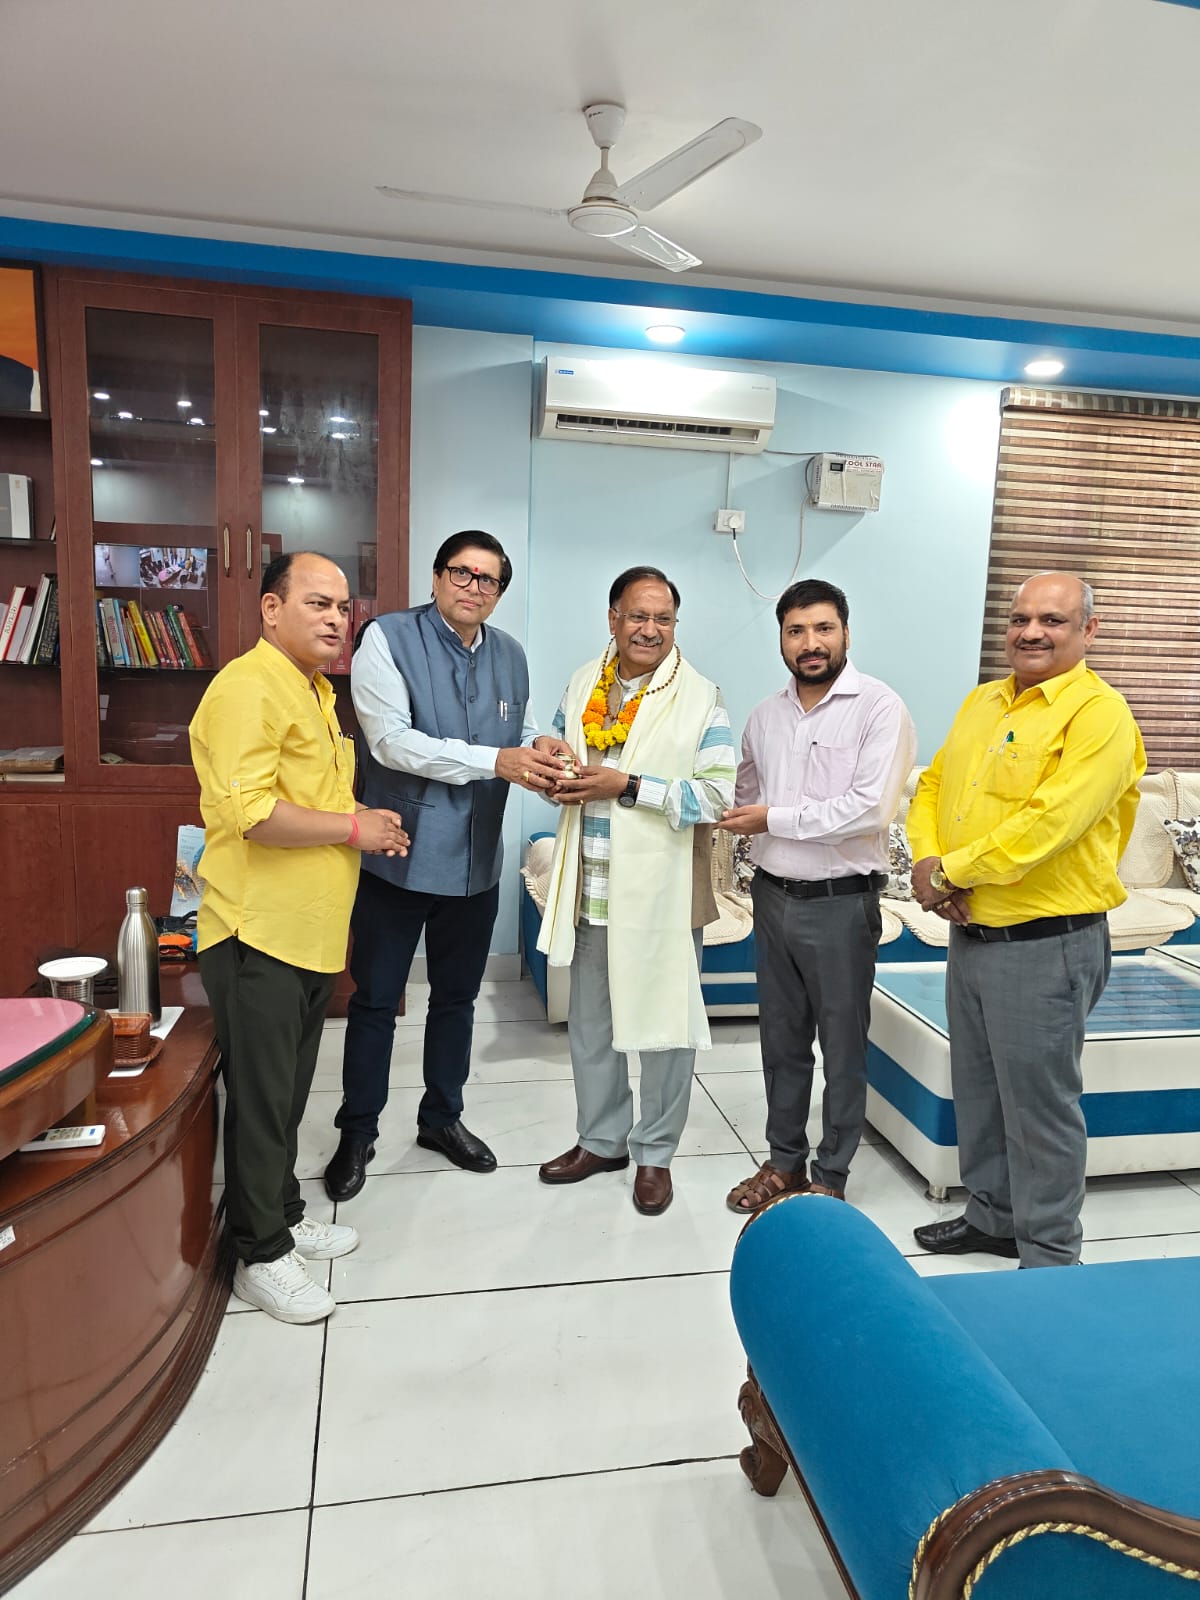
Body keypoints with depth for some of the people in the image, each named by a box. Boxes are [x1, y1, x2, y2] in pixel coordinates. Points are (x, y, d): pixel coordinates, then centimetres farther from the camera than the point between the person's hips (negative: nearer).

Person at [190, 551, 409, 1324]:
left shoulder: (318, 691, 16)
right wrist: (354, 827, -16)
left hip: (312, 934, 9)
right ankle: (262, 1255, 20)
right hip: (259, 934, -9)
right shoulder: (247, 687, -16)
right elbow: (249, 811, -26)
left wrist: (369, 823, 8)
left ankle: (285, 1215, 37)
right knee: (261, 1099, 4)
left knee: (290, 1092, 21)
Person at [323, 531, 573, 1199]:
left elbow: (525, 737, 12)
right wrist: (495, 760, -27)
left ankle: (443, 1116, 38)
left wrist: (544, 754, -13)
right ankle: (358, 1133, 28)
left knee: (457, 996, 19)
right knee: (376, 1001, 9)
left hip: (476, 860, 5)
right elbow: (390, 741, -21)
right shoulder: (388, 639, -11)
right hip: (399, 855, -5)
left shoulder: (511, 655, 7)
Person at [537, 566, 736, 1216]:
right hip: (590, 890, 5)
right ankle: (601, 1140, 37)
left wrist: (626, 786, -21)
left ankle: (655, 1153, 28)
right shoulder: (583, 684, 8)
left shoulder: (700, 698, -8)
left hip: (660, 892, -5)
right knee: (588, 1024, 17)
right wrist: (556, 771, -6)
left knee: (664, 1026, 8)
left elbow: (716, 796, -15)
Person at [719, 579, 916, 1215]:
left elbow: (869, 809, -21)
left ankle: (830, 1177, 25)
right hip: (772, 895, 6)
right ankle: (785, 1160, 33)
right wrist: (753, 841, 3)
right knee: (782, 1039, 16)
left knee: (842, 1047, 8)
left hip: (841, 902, -5)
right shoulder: (764, 715, 8)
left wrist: (774, 819, -15)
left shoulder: (879, 708, -11)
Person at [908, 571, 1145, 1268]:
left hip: (1046, 946, -8)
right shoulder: (983, 701, 11)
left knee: (1041, 1104, 5)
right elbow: (932, 785, 13)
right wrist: (927, 860, -6)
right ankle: (992, 1216, 40)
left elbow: (1050, 821, -24)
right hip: (970, 934, 8)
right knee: (978, 1089, 20)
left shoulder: (1100, 714, -13)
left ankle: (1050, 1257, 24)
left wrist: (952, 871, -16)